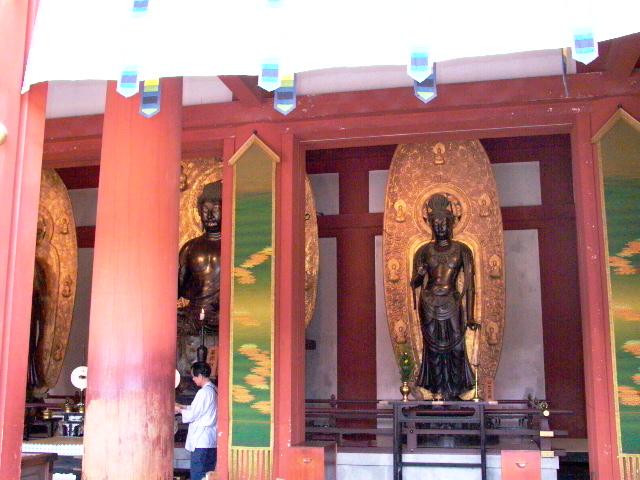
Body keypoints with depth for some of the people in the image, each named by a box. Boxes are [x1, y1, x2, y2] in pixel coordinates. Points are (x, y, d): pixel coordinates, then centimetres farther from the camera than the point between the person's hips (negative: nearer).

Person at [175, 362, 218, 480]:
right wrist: (182, 407, 18)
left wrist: (179, 410, 4)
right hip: (212, 441, 9)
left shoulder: (204, 392, -16)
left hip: (201, 441, -9)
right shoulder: (214, 390, 12)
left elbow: (191, 415, -13)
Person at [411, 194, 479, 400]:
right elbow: (414, 283, 7)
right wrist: (420, 274, -16)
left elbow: (469, 283, -2)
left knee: (455, 348, -2)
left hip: (452, 303, -1)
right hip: (429, 305, 1)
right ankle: (440, 392, 10)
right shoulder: (424, 251, 6)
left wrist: (470, 315, -8)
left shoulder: (461, 250, 2)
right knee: (433, 348, 3)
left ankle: (454, 392, 8)